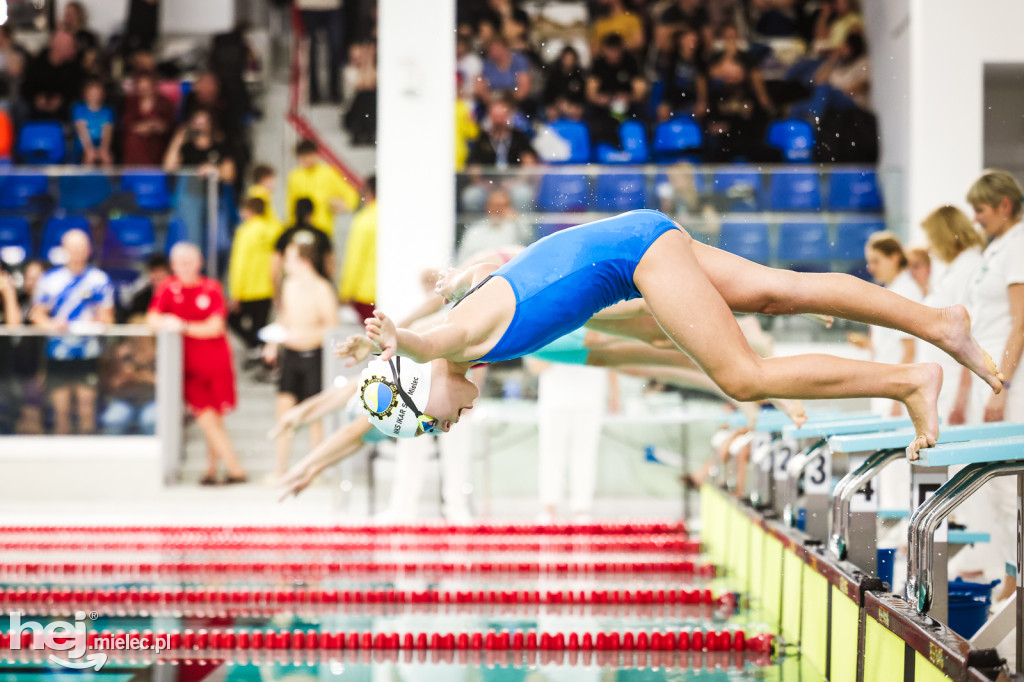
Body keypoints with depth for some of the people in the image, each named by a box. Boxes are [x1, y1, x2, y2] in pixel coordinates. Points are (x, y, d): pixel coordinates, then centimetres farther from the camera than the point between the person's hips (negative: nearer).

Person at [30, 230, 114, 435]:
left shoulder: (99, 279, 5)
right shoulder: (50, 279, 8)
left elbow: (107, 316, 6)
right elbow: (38, 314, 10)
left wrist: (96, 322, -16)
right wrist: (50, 324, -11)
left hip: (87, 351, -1)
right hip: (58, 350, 1)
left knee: (87, 402, -5)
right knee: (60, 405, 0)